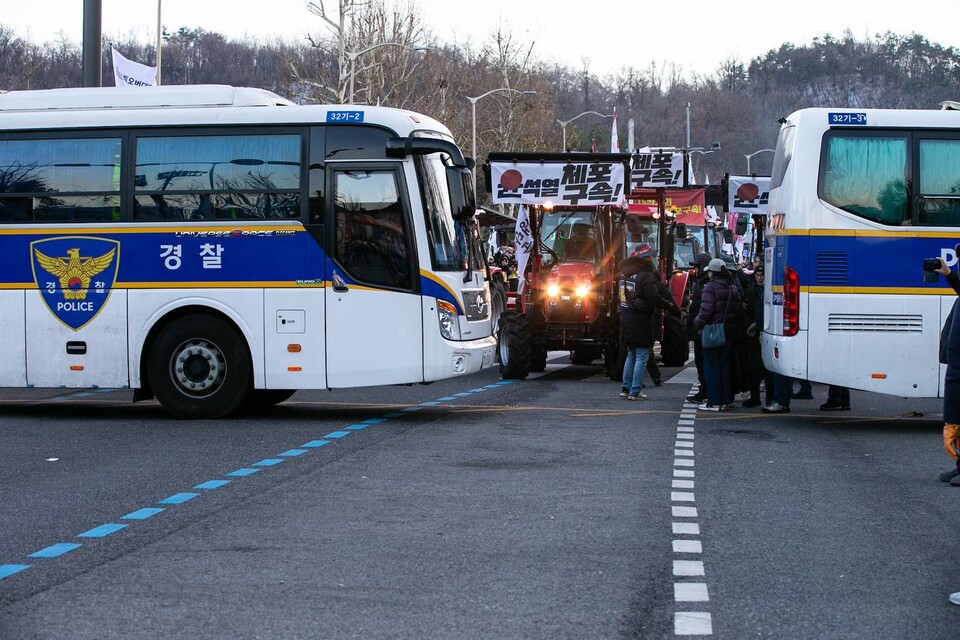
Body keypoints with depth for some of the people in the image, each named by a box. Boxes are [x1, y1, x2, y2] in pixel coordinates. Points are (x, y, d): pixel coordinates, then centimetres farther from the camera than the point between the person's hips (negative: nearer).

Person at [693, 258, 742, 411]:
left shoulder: (711, 287, -13)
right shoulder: (733, 288, 9)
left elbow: (706, 311, -19)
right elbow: (738, 310, 10)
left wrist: (697, 322, -3)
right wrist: (734, 328, 16)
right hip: (728, 333, 7)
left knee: (711, 367, -1)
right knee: (725, 366, 13)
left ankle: (714, 402, -2)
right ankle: (727, 400, 14)